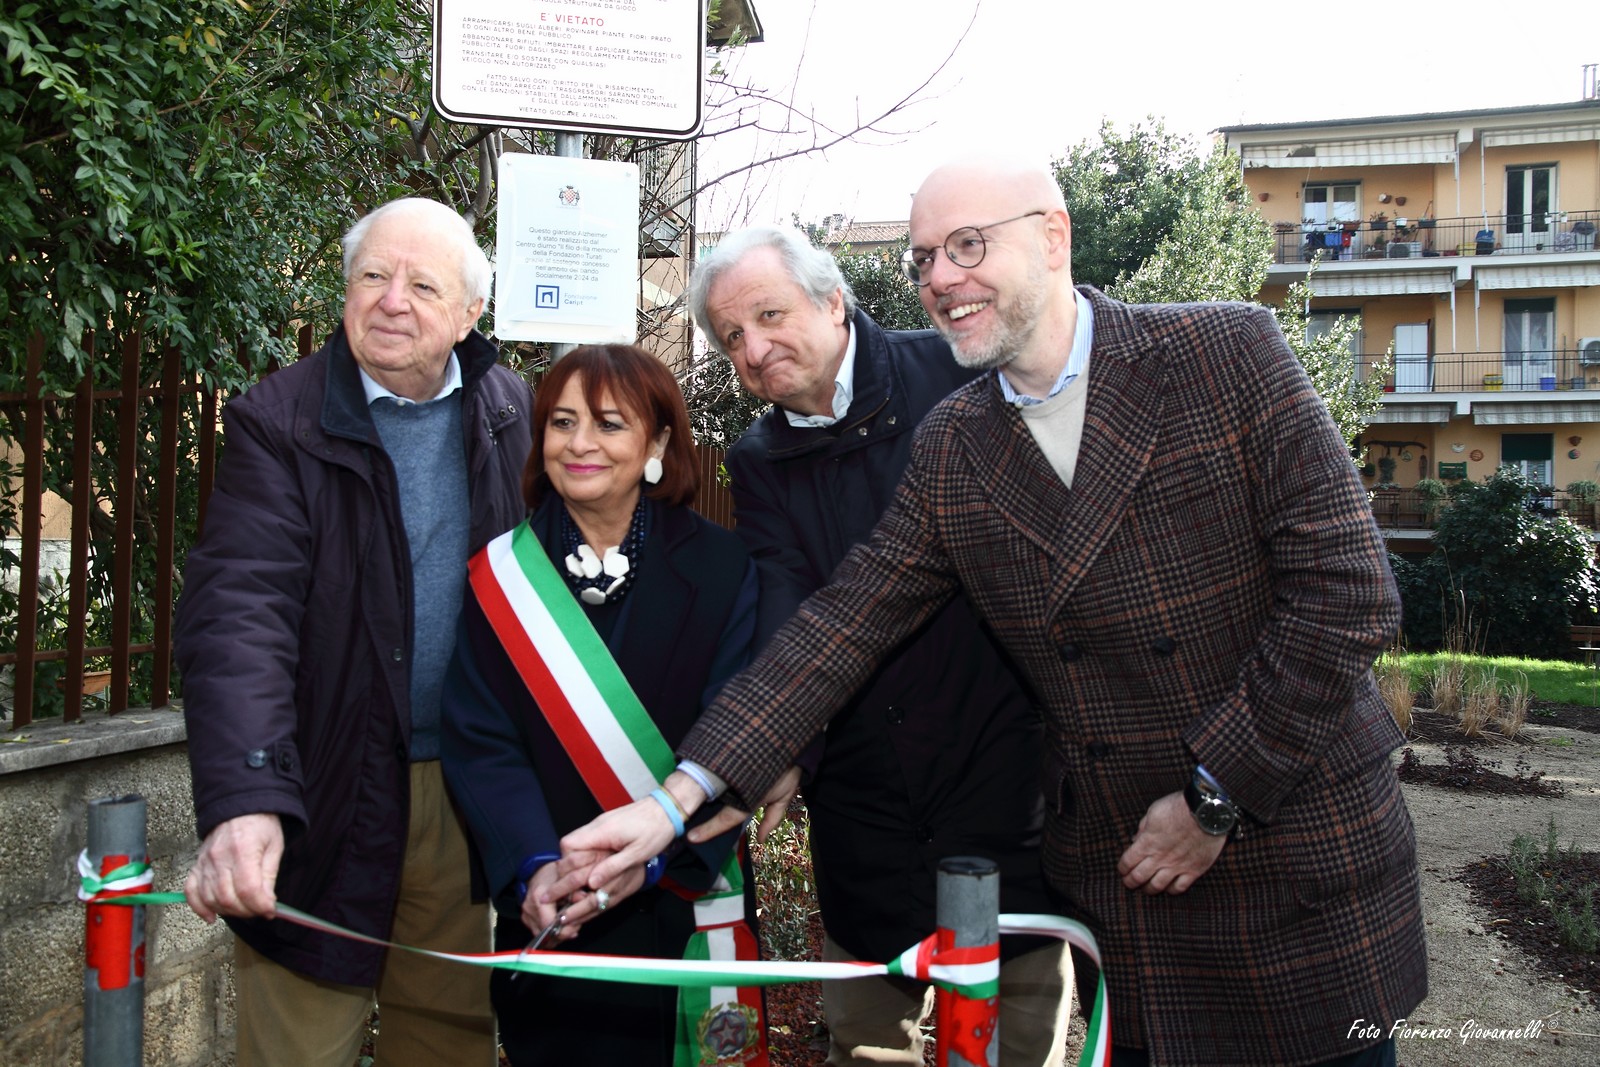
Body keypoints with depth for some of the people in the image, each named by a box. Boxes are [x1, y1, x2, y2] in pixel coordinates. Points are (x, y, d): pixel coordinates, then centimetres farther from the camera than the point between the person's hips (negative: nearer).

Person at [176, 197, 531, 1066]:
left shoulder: (513, 414, 3)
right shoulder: (278, 424, -9)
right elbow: (238, 612, -20)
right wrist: (244, 798, -33)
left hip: (467, 792, 3)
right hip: (331, 797, -3)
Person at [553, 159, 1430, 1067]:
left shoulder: (1229, 353, -10)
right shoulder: (951, 452, 3)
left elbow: (1347, 591, -13)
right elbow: (842, 626, -2)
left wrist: (1214, 795, -13)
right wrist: (680, 798, -12)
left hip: (1305, 859, -2)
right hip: (1119, 887, 3)